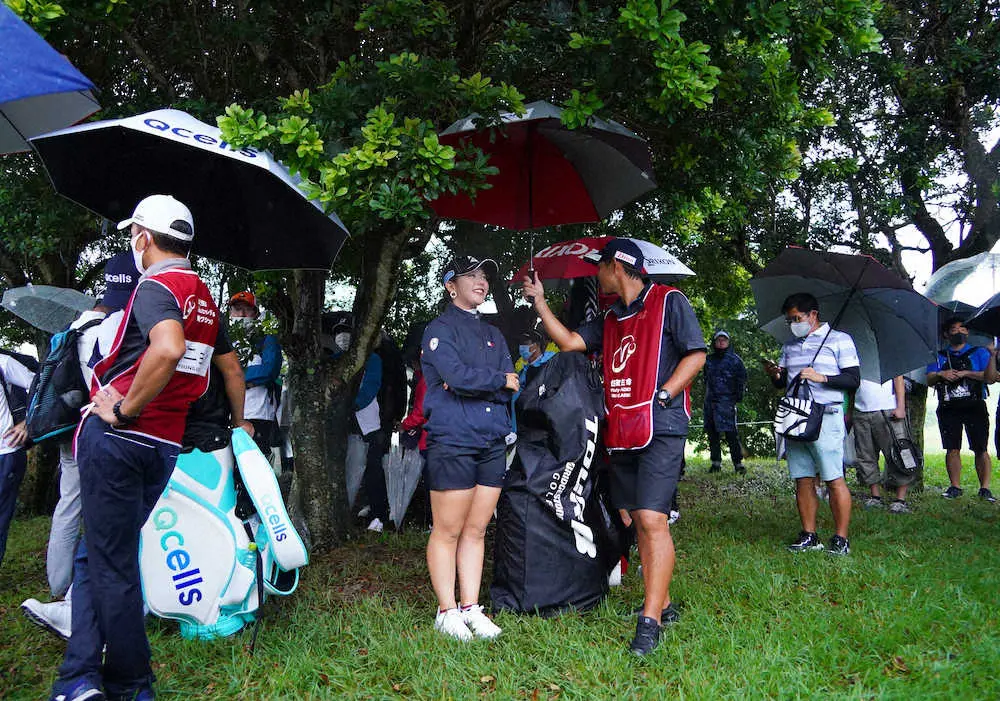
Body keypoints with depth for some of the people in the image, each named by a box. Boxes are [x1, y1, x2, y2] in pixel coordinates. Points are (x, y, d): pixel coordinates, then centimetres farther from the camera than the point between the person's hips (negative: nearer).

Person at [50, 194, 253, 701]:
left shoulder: (155, 286, -10)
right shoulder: (204, 299, 15)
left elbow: (168, 348, -33)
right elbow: (231, 368, 27)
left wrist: (124, 409, -21)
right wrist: (239, 422, 41)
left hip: (117, 434, -8)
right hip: (166, 445, 8)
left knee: (110, 563, 3)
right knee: (95, 555, 16)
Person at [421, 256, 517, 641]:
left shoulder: (493, 335, 20)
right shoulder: (439, 330, -1)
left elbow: (510, 389, 8)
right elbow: (456, 375, -17)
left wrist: (473, 385, -9)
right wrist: (499, 380, -3)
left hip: (492, 442, 6)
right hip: (452, 442, -6)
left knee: (476, 530, 9)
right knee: (448, 531, 0)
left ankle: (470, 607, 17)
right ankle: (446, 611, 10)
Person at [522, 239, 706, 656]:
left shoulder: (668, 301, -1)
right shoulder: (611, 320, 20)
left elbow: (695, 355, -6)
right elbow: (569, 341, 15)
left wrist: (660, 397, -14)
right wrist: (540, 303, 14)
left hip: (660, 428, -8)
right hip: (621, 433, 8)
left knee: (652, 519, -14)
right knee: (637, 520, 10)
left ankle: (650, 622, -10)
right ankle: (661, 604, 21)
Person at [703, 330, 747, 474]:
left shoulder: (735, 359, 3)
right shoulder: (709, 359, 17)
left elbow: (742, 378, 2)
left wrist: (738, 396, -4)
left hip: (726, 400, -6)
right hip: (710, 401, 6)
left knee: (730, 432, -13)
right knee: (712, 433, 6)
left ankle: (738, 463, -10)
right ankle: (716, 462, 14)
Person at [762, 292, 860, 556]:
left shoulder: (839, 340, 3)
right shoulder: (790, 346, 19)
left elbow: (854, 380, -2)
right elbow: (783, 382, 22)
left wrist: (821, 378, -15)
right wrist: (775, 375, 1)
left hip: (826, 417, -5)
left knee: (834, 480, -6)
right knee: (803, 479, 6)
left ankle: (841, 539, 2)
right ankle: (809, 536, 13)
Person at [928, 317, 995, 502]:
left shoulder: (979, 353, 11)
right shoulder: (939, 357, 17)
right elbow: (929, 381, 7)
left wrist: (966, 373, -13)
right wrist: (941, 374, -12)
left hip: (975, 407, -2)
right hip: (949, 409, 2)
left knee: (981, 449, -4)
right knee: (952, 449, -1)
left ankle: (985, 488, 1)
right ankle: (955, 487, 5)